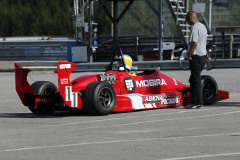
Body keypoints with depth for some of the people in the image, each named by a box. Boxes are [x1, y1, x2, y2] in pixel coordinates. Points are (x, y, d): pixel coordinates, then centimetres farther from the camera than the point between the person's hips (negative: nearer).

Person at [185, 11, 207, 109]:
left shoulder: (195, 28, -16)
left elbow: (194, 43, -23)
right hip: (203, 56, 10)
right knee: (193, 79, 15)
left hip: (196, 56, -10)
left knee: (196, 80, -5)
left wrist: (189, 55, -13)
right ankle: (193, 101, 17)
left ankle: (198, 103, -3)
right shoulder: (203, 26, 15)